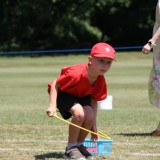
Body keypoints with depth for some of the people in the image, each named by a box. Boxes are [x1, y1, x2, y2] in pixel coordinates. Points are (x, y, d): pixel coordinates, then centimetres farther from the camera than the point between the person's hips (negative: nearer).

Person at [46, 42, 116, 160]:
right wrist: (52, 106, -33)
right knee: (79, 113, -31)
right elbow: (55, 85, -27)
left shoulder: (101, 81, -18)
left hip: (81, 95, 6)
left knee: (90, 117, -21)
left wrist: (94, 125, -5)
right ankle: (71, 149, -13)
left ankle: (79, 144, 7)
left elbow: (93, 101, -4)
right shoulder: (76, 73, -38)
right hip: (63, 93, -6)